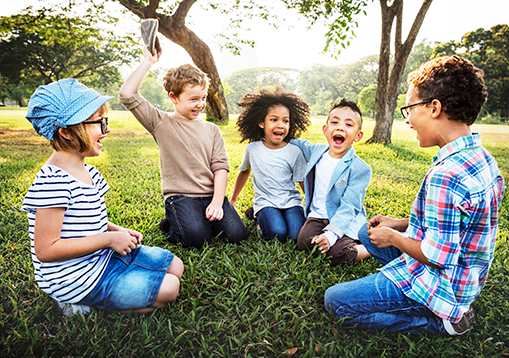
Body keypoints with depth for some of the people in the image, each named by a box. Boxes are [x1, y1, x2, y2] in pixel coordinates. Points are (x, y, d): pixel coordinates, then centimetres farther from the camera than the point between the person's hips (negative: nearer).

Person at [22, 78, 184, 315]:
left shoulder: (89, 173, 4)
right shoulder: (54, 182, -26)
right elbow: (46, 250, -25)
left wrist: (117, 230, -1)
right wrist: (109, 238, -22)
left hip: (102, 257, 9)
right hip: (77, 278, -9)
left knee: (175, 266, 11)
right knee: (168, 289, -10)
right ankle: (84, 304, 0)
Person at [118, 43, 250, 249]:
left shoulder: (212, 130, 12)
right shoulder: (162, 123, 3)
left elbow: (220, 167, 4)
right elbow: (127, 95, -7)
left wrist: (218, 201, -10)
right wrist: (148, 62, -4)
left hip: (211, 195, 3)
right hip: (180, 196, -3)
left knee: (237, 234, -15)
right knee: (197, 238, -25)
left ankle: (207, 218, 13)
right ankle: (171, 224, 8)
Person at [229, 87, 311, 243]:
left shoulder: (294, 152, -2)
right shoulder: (252, 149, 2)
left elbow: (305, 183, 3)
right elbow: (244, 171, 20)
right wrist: (233, 199, 27)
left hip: (291, 201, 0)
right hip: (265, 202, 0)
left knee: (298, 235, -25)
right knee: (277, 233, -28)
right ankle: (261, 220, 3)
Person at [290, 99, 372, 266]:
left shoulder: (360, 169, -14)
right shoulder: (316, 150, 2)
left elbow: (348, 207, -19)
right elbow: (301, 144, 29)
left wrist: (330, 234, -32)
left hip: (344, 222, -3)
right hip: (317, 216, 4)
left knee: (339, 256, -27)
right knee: (304, 243, -25)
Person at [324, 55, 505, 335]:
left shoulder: (445, 176, -32)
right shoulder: (481, 158, 0)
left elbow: (437, 256, -28)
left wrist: (392, 237, -11)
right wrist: (399, 224, 7)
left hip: (439, 284, -9)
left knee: (334, 301, -5)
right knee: (366, 233, 23)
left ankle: (438, 320, 0)